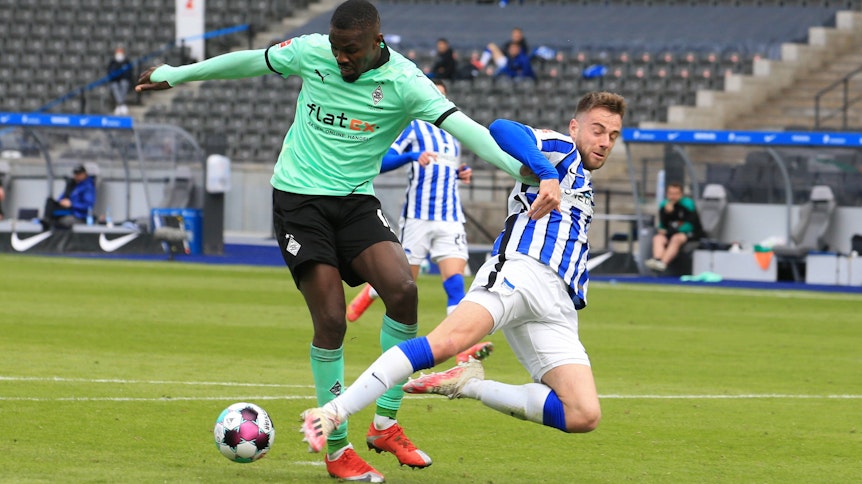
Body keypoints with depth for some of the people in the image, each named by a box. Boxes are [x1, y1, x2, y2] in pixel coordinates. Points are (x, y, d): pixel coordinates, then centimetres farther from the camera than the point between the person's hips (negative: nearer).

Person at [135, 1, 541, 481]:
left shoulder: (403, 82, -12)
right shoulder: (311, 52, -5)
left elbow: (460, 125, -25)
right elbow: (248, 61, 12)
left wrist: (520, 167, -40)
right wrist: (175, 75, 22)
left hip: (355, 200, 1)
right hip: (299, 199, -1)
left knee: (403, 289, -22)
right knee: (331, 320, -12)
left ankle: (386, 424, -6)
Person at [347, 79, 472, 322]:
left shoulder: (453, 134, 18)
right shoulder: (413, 127, 0)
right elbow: (382, 161, -10)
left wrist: (461, 173, 10)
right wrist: (412, 155, -27)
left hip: (451, 218, 4)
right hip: (418, 217, -4)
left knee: (455, 281, -13)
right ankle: (368, 293, 37)